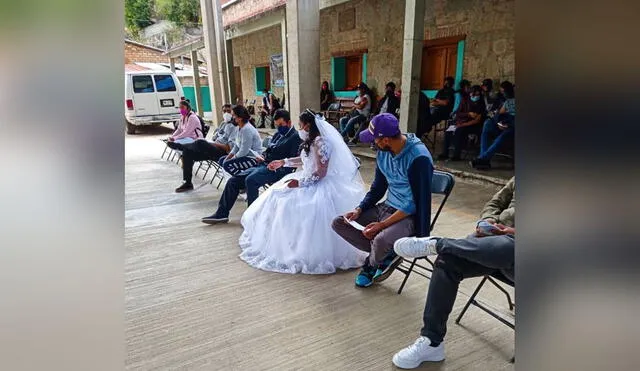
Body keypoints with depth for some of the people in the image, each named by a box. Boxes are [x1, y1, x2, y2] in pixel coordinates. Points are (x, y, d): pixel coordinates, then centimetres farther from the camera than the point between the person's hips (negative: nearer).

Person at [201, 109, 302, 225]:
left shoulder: (295, 137, -3)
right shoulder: (277, 134, 23)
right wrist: (261, 156, 8)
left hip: (276, 170, -9)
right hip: (263, 165, 9)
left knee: (250, 180, -33)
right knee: (233, 181, 1)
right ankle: (222, 213, 8)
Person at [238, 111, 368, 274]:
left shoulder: (320, 142, -20)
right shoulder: (311, 141, 9)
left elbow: (321, 173, -24)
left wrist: (300, 183, -24)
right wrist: (283, 162, 25)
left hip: (318, 185, -11)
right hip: (306, 180, 11)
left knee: (290, 205, -24)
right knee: (277, 196, 8)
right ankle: (277, 242, 16)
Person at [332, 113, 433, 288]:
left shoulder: (419, 158, -24)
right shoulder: (383, 152, -1)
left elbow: (417, 202, -22)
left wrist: (382, 225, -23)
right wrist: (359, 209, -4)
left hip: (409, 215, -8)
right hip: (386, 207, 8)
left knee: (381, 240, -37)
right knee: (339, 223, 0)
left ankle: (372, 264, 2)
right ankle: (386, 255, 1)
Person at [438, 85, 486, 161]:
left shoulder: (481, 104, -5)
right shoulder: (465, 100, 8)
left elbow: (477, 120, -13)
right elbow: (458, 113, 5)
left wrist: (463, 124, -21)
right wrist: (468, 114, -12)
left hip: (472, 125, -4)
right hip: (461, 122, 4)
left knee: (459, 131, -33)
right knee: (448, 131, -23)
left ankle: (456, 155, -28)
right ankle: (445, 153, -14)